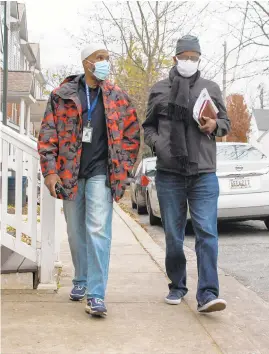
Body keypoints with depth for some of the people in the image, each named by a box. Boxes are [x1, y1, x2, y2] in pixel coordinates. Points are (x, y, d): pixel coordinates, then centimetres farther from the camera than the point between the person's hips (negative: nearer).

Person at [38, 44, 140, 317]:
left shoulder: (117, 97, 6)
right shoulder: (62, 95, 4)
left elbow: (132, 134, 9)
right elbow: (48, 135, 2)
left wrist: (122, 169, 1)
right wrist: (50, 171, -7)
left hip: (101, 172, -1)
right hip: (70, 173, 2)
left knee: (98, 230, -13)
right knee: (76, 232, 12)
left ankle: (96, 295, -12)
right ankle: (81, 281, 31)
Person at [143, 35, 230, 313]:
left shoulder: (211, 89, 10)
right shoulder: (159, 90, 9)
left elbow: (226, 122, 16)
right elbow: (148, 126, 15)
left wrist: (215, 125, -7)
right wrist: (156, 143, -6)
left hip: (204, 175, 0)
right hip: (169, 175, 1)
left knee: (207, 233, -9)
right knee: (173, 235, 9)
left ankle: (207, 294, -9)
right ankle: (177, 287, 24)